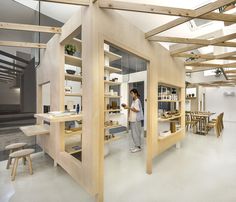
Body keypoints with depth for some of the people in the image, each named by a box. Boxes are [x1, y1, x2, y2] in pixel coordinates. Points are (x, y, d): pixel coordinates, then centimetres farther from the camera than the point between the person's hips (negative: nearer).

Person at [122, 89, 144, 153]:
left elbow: (136, 110, -20)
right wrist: (127, 107, 6)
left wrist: (128, 107, -19)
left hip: (136, 120, -9)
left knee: (136, 133, -1)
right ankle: (136, 146, 25)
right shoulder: (133, 101, 15)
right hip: (132, 119, 9)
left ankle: (138, 147, 12)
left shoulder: (137, 101, -12)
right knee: (133, 133, 14)